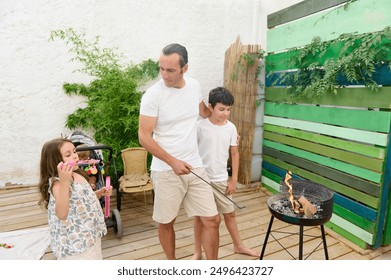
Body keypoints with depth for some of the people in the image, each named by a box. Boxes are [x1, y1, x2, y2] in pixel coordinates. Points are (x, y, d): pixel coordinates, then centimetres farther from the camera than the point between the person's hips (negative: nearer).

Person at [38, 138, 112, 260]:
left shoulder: (78, 175, 2)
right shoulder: (57, 183, -23)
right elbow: (61, 214, -39)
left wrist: (99, 193, 1)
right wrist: (64, 181, -47)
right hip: (74, 244, -8)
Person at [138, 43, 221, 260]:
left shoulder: (194, 86, 4)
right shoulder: (152, 95, -12)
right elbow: (144, 137, -11)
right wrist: (173, 162, -18)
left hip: (195, 167, 4)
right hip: (166, 171, -4)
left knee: (212, 220, 5)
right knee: (166, 222, 12)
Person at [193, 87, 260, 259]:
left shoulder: (231, 127, -2)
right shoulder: (200, 126, -12)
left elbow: (235, 153, 5)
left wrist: (234, 179, 3)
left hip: (221, 179, 3)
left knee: (229, 213, 17)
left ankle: (238, 246, 38)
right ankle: (198, 252, 29)